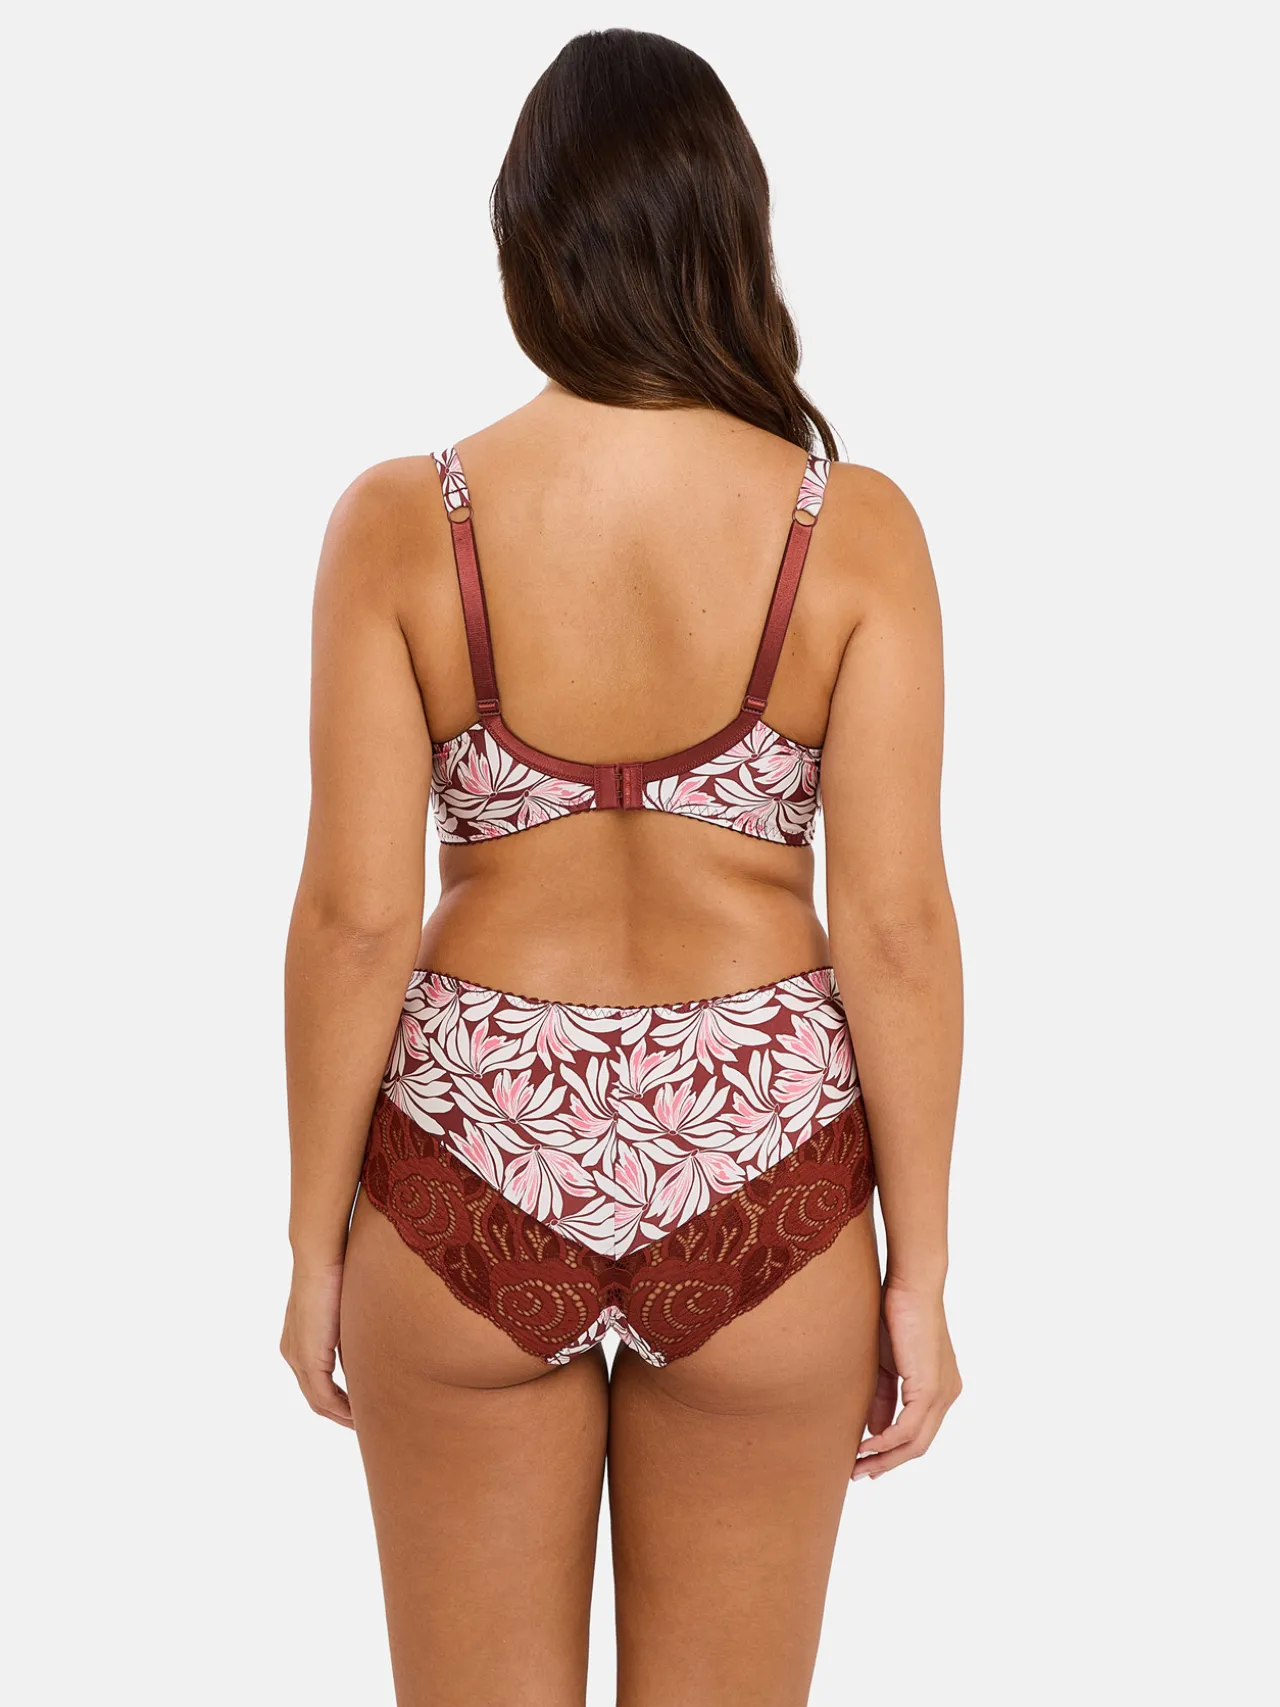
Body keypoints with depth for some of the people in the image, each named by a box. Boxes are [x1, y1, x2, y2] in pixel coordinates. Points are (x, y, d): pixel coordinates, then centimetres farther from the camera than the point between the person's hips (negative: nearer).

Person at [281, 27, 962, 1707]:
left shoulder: (403, 522, -10)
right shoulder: (855, 528, -10)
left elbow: (354, 917, -9)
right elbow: (898, 925, -10)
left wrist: (317, 1244, 3)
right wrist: (920, 1274, 0)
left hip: (472, 1165, 0)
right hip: (760, 1183, 0)